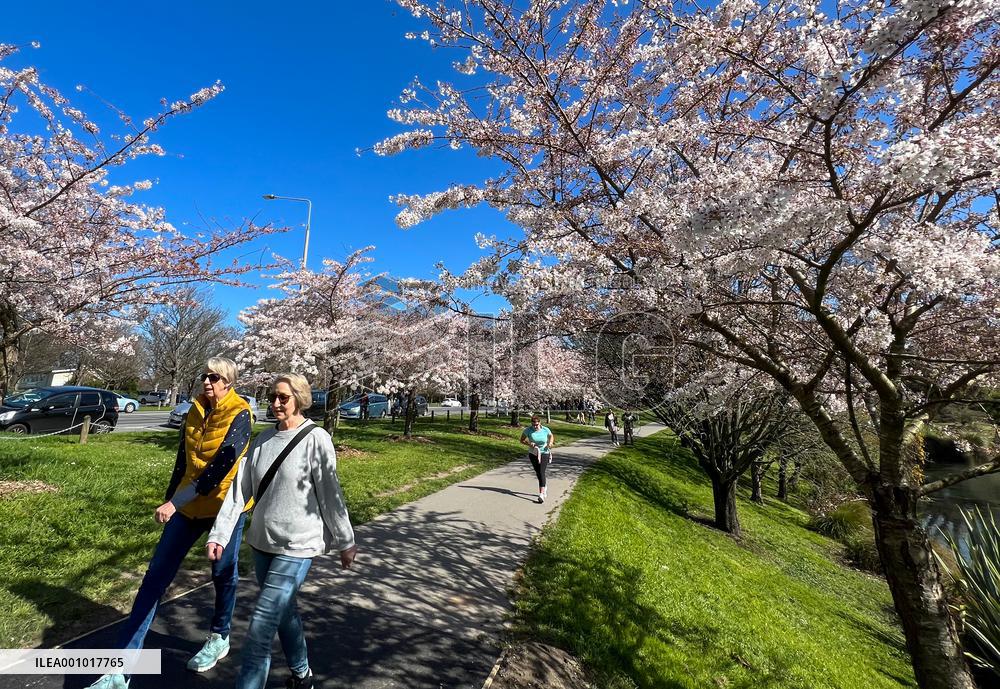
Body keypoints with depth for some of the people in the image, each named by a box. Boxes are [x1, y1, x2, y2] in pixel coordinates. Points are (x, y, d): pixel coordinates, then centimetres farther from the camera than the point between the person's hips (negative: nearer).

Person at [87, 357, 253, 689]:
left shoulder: (239, 415, -17)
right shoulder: (196, 410, 4)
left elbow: (219, 468, -24)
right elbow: (183, 460, 14)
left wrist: (174, 504, -25)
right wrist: (169, 499, 18)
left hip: (225, 505, -6)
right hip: (189, 504, 6)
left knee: (223, 573, 12)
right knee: (156, 575, 5)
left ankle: (220, 637, 37)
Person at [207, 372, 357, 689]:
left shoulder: (316, 439, -15)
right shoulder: (263, 439, 2)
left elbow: (330, 493, -12)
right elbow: (240, 488, 4)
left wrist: (345, 541, -6)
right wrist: (219, 534, 0)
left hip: (296, 546, -6)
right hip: (262, 542, 6)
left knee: (260, 627, -6)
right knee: (284, 612, 22)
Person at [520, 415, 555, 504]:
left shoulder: (545, 430, -10)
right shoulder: (528, 430, -11)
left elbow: (551, 436, 11)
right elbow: (522, 440, -2)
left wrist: (550, 443, -9)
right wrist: (529, 444, -20)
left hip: (544, 454, -2)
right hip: (533, 454, 2)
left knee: (541, 473, -13)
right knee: (538, 473, 12)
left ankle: (541, 494, -14)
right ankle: (544, 488, 37)